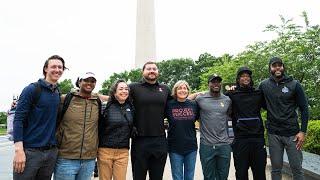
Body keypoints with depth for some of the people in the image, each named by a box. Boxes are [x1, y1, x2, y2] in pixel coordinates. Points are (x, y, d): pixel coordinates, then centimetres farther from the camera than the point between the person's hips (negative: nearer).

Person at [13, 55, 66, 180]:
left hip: (51, 152, 5)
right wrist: (19, 150, -18)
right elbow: (18, 120, -11)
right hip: (30, 151, -5)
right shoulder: (32, 89, -7)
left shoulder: (58, 94, 10)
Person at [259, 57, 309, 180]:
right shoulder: (264, 85, 3)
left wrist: (303, 131, -5)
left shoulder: (294, 84, -1)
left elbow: (304, 109, 1)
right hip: (273, 134, 1)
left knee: (297, 169, 5)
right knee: (276, 169, 10)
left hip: (292, 133, -1)